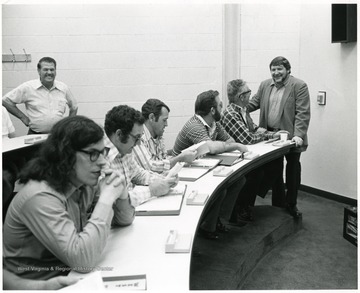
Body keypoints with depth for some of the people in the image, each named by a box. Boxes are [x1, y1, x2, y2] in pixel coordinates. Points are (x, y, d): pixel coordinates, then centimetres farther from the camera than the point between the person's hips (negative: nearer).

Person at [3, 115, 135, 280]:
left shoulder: (86, 183, -3)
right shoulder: (40, 197, -25)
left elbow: (124, 220, 6)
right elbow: (83, 259, -32)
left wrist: (121, 194, -14)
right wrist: (106, 198, -28)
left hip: (72, 273, 6)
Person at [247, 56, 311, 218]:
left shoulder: (299, 86, -8)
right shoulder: (265, 85, 8)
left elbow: (302, 114, -13)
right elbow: (254, 103, 11)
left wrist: (298, 135, -23)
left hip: (291, 136, -4)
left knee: (293, 170, 9)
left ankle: (291, 205, 23)